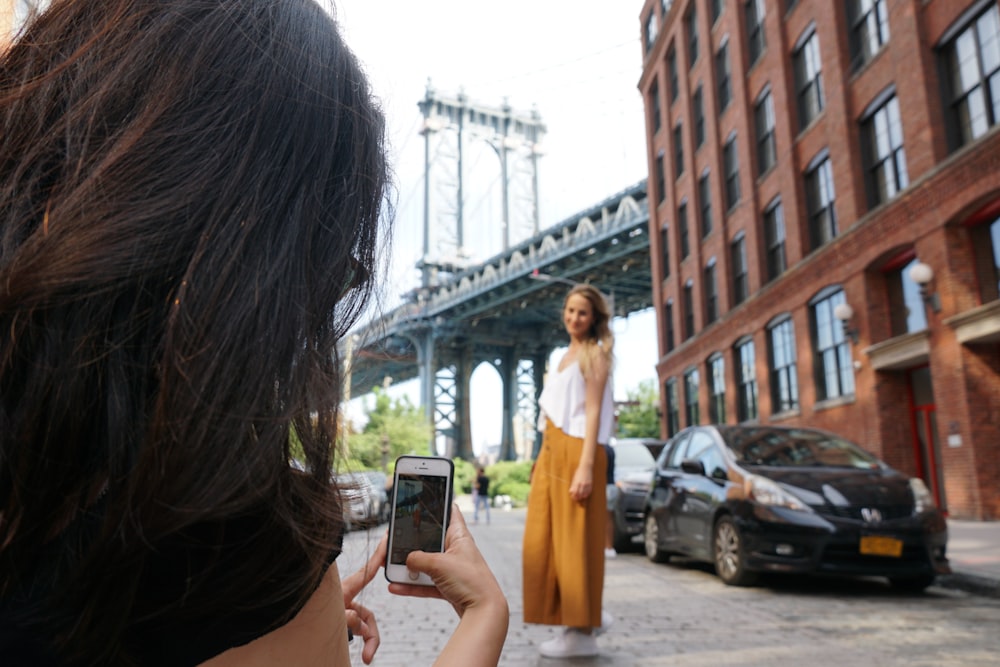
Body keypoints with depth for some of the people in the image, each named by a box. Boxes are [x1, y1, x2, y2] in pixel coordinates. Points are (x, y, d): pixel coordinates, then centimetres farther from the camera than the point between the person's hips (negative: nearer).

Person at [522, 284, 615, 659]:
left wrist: (586, 467, -19)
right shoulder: (567, 355, 21)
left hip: (575, 451, -9)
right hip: (551, 453, 9)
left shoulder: (594, 354, -2)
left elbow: (593, 412, -11)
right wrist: (543, 465, 18)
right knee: (546, 540, 9)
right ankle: (588, 617, 20)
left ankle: (583, 632, 5)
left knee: (575, 540, -5)